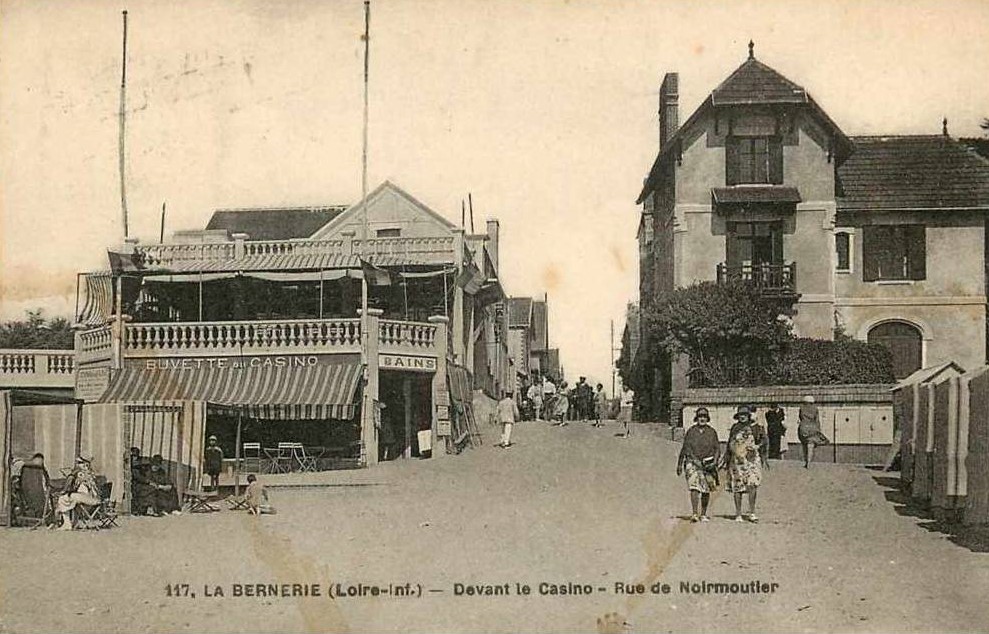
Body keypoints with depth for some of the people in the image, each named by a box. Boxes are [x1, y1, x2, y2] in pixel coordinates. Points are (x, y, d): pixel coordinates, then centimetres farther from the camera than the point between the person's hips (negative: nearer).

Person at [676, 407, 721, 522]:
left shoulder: (712, 432, 6)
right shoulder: (691, 431, 3)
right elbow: (684, 449, 10)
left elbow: (717, 449, 6)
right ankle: (694, 514, -20)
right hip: (693, 463, -2)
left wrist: (715, 462, -10)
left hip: (708, 465, 2)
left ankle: (703, 514, 22)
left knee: (706, 491, 7)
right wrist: (679, 464, 13)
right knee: (694, 487, -16)